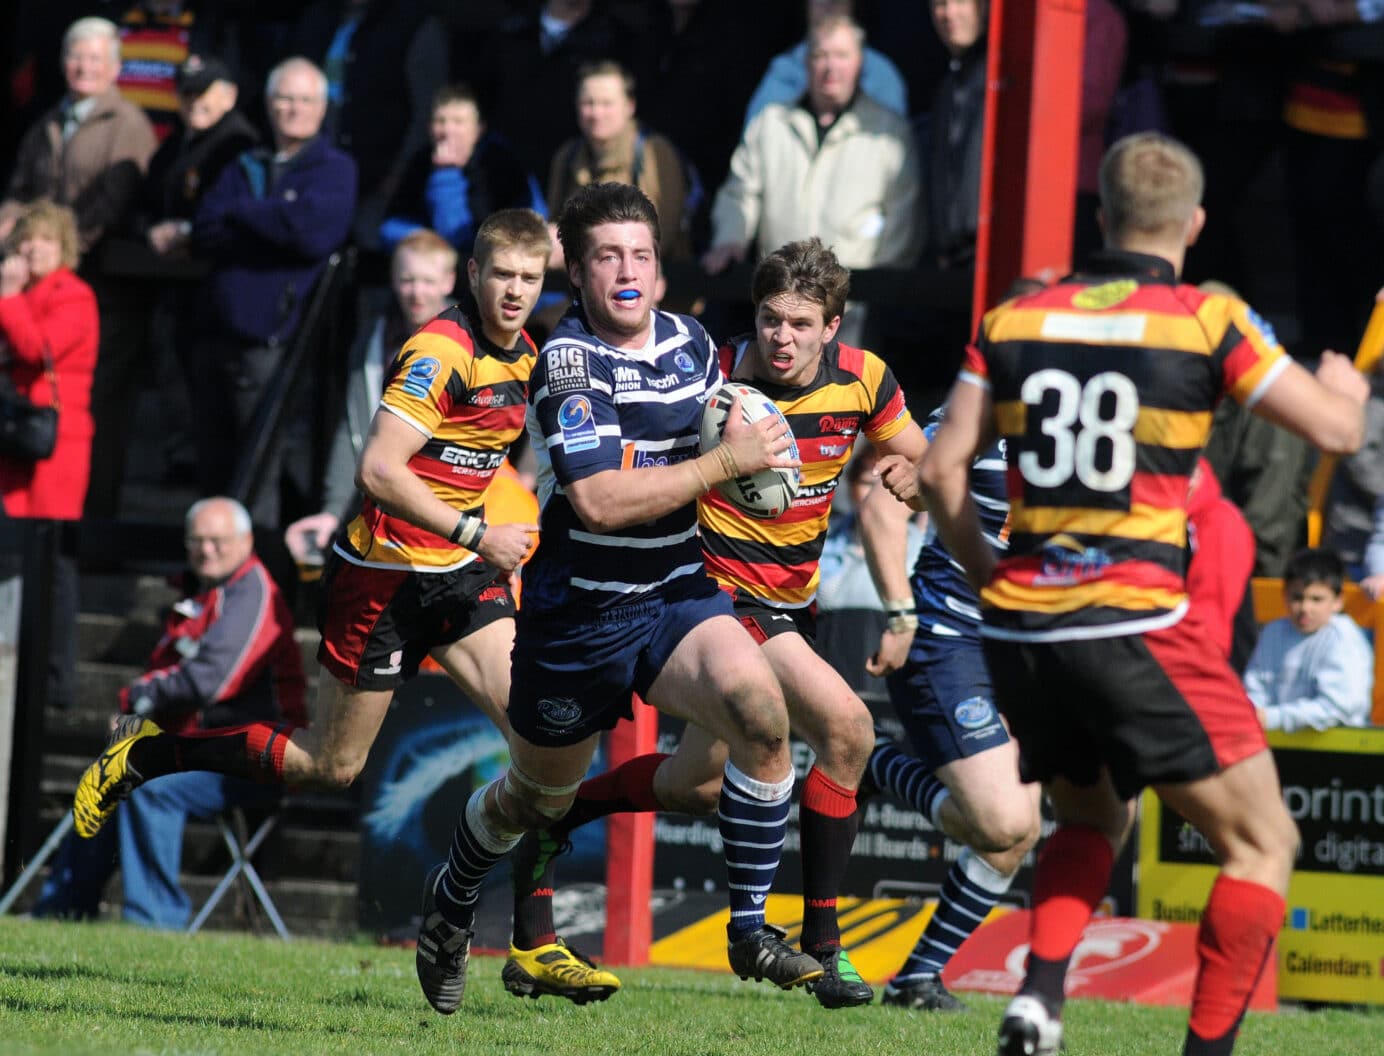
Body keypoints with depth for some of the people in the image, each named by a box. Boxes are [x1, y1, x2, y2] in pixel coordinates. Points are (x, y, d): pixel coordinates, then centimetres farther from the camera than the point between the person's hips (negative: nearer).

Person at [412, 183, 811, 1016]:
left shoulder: (691, 343, 3)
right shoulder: (569, 363, -18)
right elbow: (598, 501, -29)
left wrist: (753, 437, 1)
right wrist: (724, 463, -26)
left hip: (676, 596, 4)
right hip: (578, 615, -4)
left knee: (760, 709, -25)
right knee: (542, 795, 16)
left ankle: (750, 930, -14)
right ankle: (451, 904, 48)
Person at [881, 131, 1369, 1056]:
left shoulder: (1015, 320, 8)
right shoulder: (1207, 322, -4)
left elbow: (941, 471, 7)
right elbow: (1337, 429, -1)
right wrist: (1347, 383, 22)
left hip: (1020, 625, 5)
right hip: (1135, 627, -5)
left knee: (1092, 817, 28)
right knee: (1261, 843, 5)